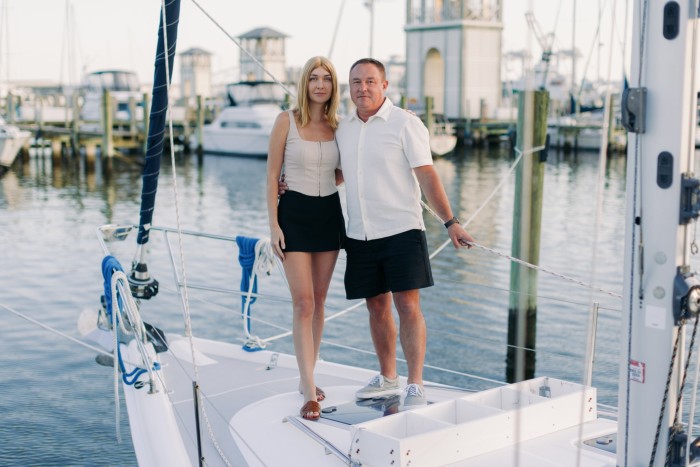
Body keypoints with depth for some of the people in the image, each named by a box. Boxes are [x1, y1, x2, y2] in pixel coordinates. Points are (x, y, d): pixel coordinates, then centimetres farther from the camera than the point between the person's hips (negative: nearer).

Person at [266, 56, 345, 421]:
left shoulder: (336, 126, 6)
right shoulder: (286, 121, -5)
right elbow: (272, 175, -5)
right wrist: (273, 225, -11)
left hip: (329, 213, 5)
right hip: (295, 213, -4)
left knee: (319, 301, 9)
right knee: (303, 302, -9)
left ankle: (306, 378, 22)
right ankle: (310, 391, -9)